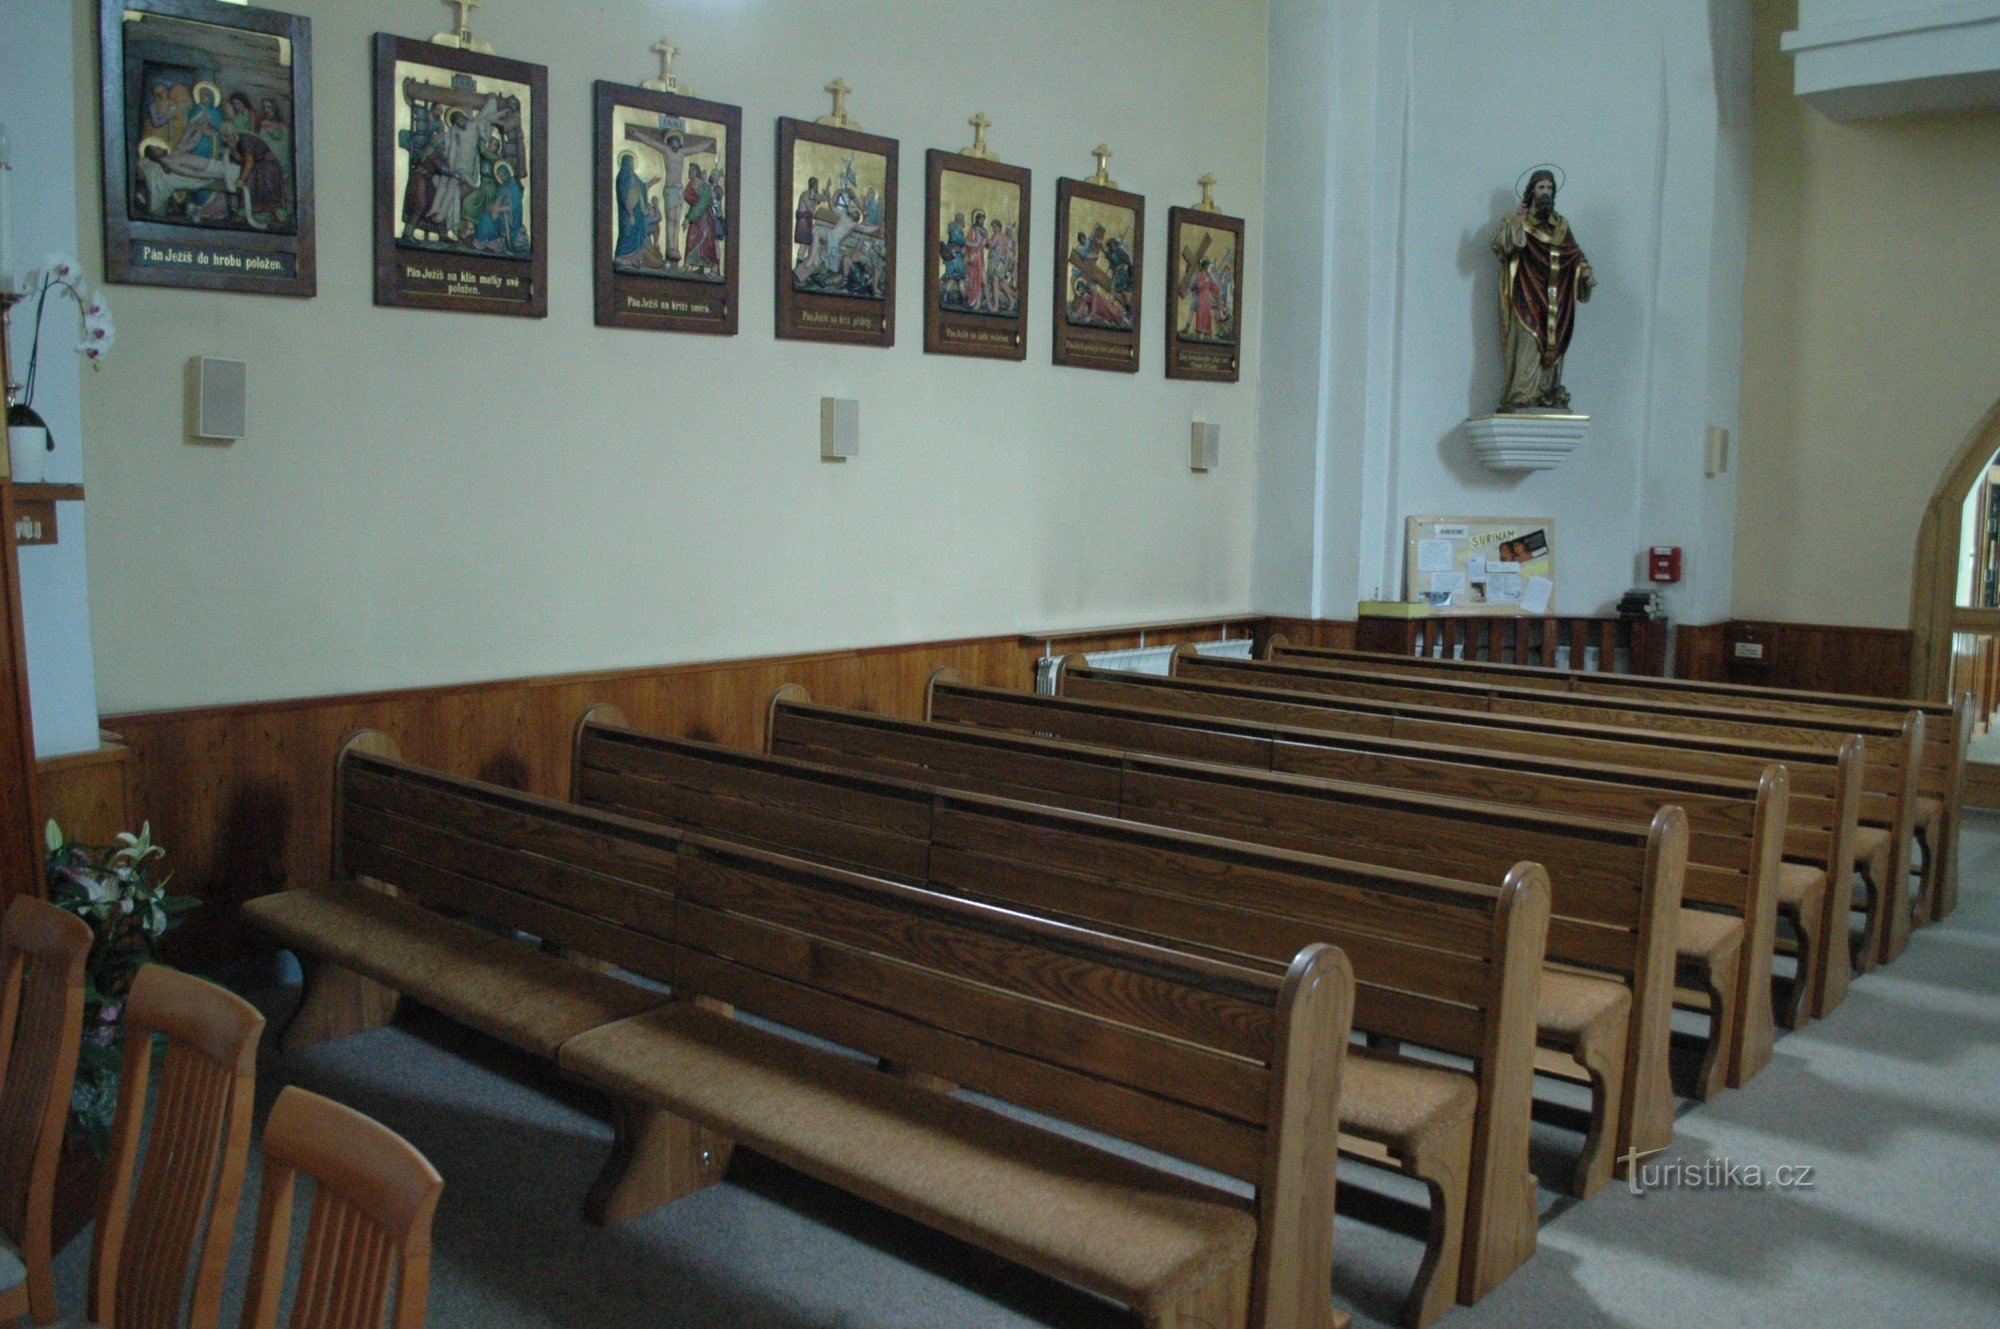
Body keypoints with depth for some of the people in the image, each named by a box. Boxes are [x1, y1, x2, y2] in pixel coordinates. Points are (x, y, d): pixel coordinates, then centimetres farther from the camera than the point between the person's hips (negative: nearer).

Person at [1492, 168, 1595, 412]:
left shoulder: (1561, 224, 17)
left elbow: (1575, 253, 19)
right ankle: (1521, 396, -15)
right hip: (1528, 298, -5)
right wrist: (1514, 225, -26)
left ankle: (1548, 395, 6)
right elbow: (1498, 245, -11)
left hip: (1554, 299, 5)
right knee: (1529, 343, -15)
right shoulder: (1516, 219, 3)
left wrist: (1586, 273, 2)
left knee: (1552, 344, 2)